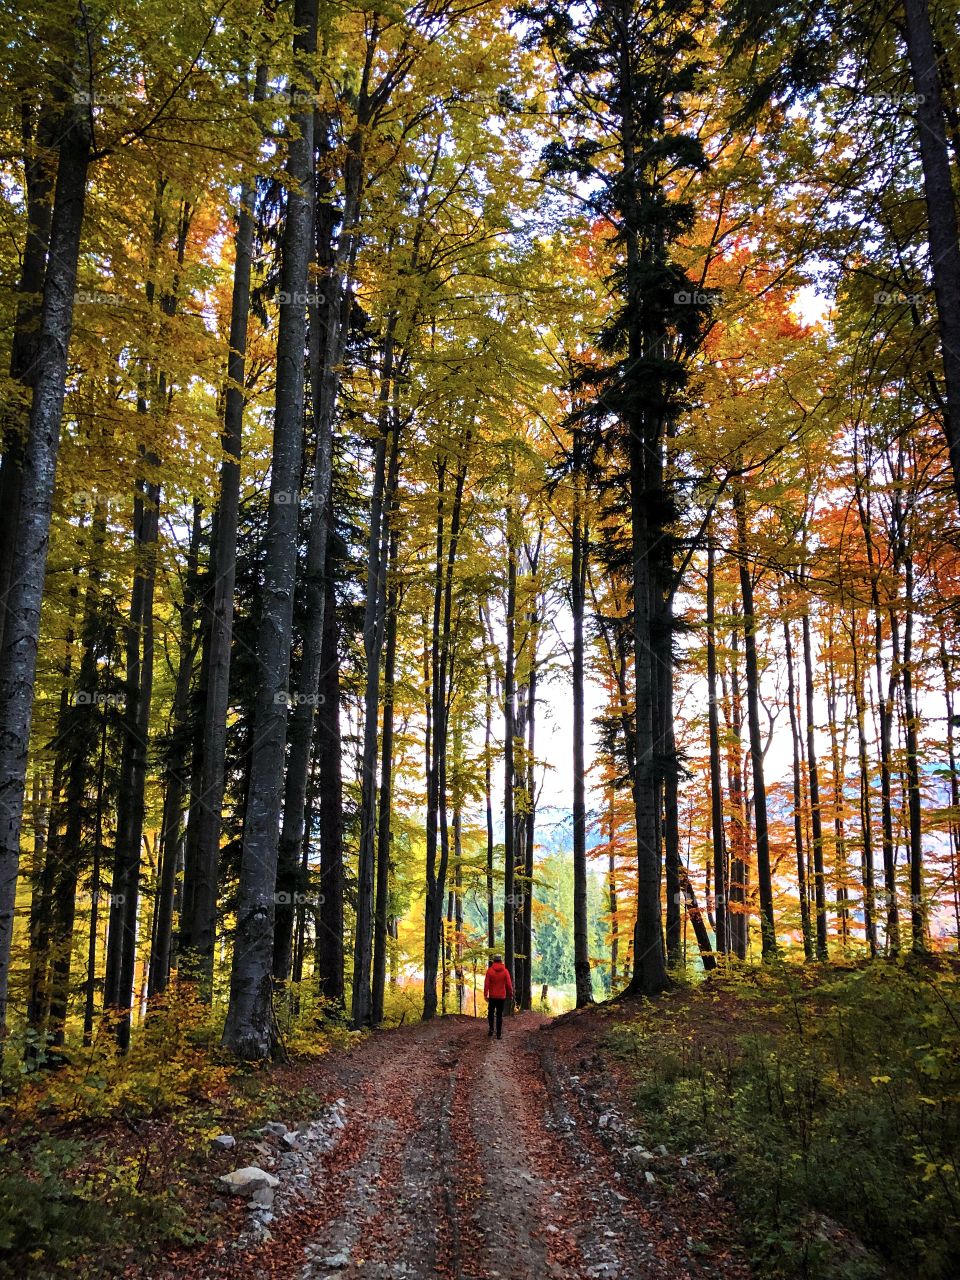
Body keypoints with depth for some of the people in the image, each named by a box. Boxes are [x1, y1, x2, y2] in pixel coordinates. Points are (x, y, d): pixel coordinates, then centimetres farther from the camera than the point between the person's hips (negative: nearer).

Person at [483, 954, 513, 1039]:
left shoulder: (489, 971, -7)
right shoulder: (505, 971, -5)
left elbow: (486, 984, -10)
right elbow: (509, 984, -4)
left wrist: (485, 995, -5)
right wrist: (511, 995, 7)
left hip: (492, 996, -1)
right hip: (502, 996, 1)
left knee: (491, 1012, 17)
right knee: (499, 1014, 8)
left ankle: (491, 1029, 2)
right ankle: (499, 1033, 6)